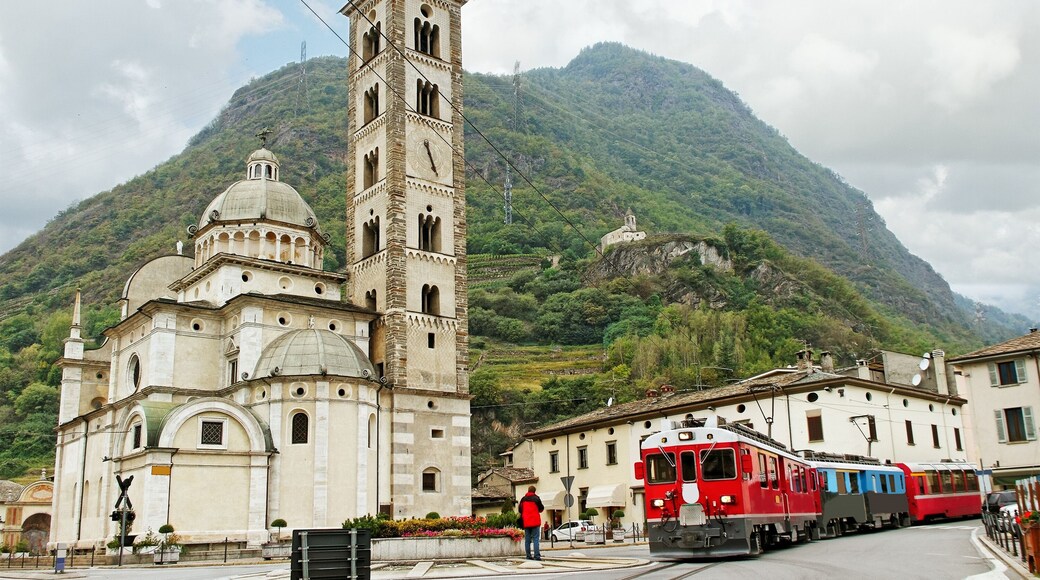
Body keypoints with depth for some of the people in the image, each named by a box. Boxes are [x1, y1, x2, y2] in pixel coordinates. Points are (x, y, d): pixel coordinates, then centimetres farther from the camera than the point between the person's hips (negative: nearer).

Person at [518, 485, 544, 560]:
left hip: (526, 522, 4)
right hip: (535, 522, -4)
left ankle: (528, 556, 6)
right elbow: (541, 509, -1)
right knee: (536, 539, -4)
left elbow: (520, 510, 13)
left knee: (527, 540, 8)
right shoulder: (536, 498, -6)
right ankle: (537, 556, -13)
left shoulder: (523, 499, 7)